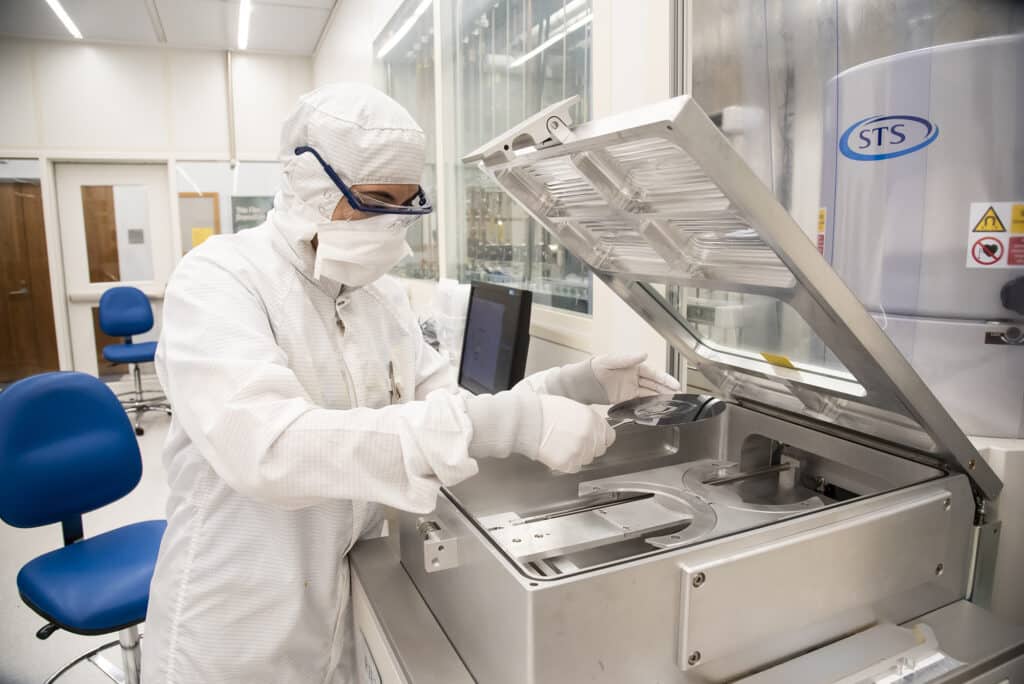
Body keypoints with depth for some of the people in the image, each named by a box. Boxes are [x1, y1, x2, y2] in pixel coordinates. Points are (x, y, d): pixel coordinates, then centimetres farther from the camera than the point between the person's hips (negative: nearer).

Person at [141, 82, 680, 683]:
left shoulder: (383, 296, 0)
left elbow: (446, 412, 2)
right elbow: (269, 447, -35)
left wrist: (576, 387, -12)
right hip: (240, 631, -5)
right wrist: (509, 425, -41)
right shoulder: (218, 282, -19)